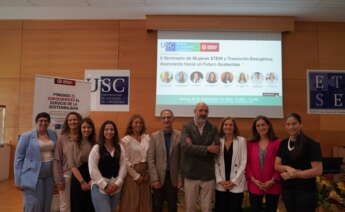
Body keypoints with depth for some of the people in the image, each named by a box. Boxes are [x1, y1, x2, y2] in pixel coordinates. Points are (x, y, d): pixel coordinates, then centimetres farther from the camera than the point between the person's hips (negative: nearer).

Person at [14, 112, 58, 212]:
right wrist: (18, 180, -5)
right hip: (33, 177, -4)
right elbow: (18, 158, -3)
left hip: (49, 176, 4)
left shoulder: (53, 134, 6)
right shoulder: (27, 136, -5)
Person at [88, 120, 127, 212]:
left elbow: (123, 166, 4)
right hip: (100, 187, -3)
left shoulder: (120, 148, 8)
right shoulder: (96, 148, -2)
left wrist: (117, 183, -7)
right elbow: (93, 169, -8)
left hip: (116, 188, 4)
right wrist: (105, 185, -10)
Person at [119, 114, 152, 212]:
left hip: (145, 173, 4)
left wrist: (148, 173, 0)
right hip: (132, 173, -4)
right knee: (132, 202, 6)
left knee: (144, 201, 12)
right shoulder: (126, 140, -8)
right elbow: (125, 161, -11)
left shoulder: (147, 138, 4)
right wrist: (136, 176, -9)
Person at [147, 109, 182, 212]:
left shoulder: (180, 135, -3)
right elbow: (150, 159, -4)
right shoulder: (154, 136, -2)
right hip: (159, 177, 0)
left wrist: (180, 179, -4)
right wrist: (155, 179, -9)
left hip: (173, 178, 0)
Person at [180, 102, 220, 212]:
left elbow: (216, 150, -9)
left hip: (208, 174, 1)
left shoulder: (213, 129, 2)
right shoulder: (186, 127, -3)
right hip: (191, 173, -1)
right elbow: (185, 147, -18)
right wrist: (207, 149, -19)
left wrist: (195, 149, -16)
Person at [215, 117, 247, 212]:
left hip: (236, 184, -2)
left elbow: (243, 162, -4)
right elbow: (215, 162, 2)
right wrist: (220, 180, -6)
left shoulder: (241, 141, -1)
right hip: (220, 185, 2)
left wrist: (234, 181, -9)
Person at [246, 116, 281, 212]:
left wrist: (273, 180, -11)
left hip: (272, 186, -1)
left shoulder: (277, 142, -4)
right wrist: (253, 179, -8)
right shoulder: (250, 144, 5)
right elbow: (247, 164, 4)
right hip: (254, 186, 2)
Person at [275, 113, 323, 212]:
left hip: (305, 192, -5)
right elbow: (277, 166, 4)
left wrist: (294, 174, -17)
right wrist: (288, 168, -17)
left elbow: (318, 170, -16)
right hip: (287, 190, 5)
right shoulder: (283, 144, 5)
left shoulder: (311, 144, -11)